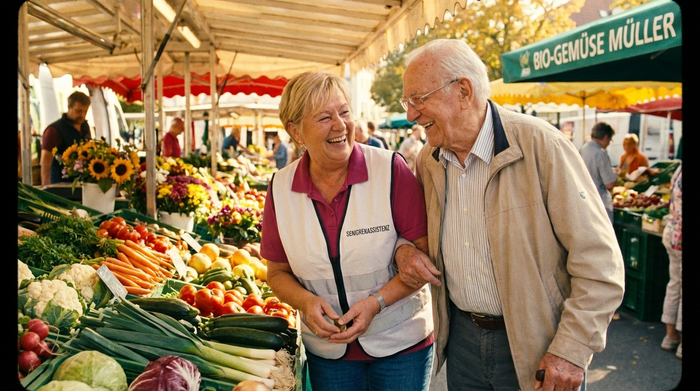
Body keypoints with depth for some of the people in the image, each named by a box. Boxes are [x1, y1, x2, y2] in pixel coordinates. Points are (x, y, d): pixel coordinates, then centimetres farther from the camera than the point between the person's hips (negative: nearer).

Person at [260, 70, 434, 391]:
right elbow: (278, 272, 4)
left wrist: (377, 301, -21)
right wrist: (306, 302, -15)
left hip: (401, 343, -2)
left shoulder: (391, 169, -15)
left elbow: (427, 253, -10)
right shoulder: (280, 189, -6)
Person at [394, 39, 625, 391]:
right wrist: (404, 247, -5)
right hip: (462, 336, 5)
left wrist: (571, 350, -18)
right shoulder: (428, 160, -1)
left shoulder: (540, 145, -18)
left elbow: (599, 259, -17)